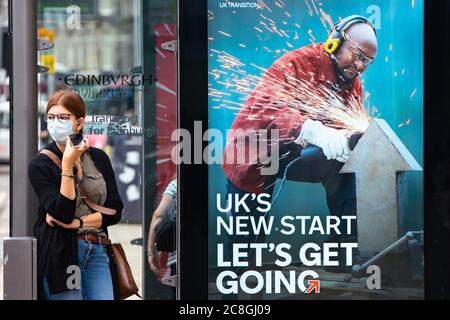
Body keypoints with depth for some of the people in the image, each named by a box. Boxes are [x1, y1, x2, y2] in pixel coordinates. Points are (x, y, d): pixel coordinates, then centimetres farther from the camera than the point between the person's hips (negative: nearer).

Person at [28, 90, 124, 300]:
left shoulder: (99, 158, 10)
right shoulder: (40, 164, -2)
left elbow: (115, 210, 5)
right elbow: (62, 213, -12)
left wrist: (77, 222, -9)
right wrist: (67, 165, -16)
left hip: (97, 251, 4)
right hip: (60, 252, -3)